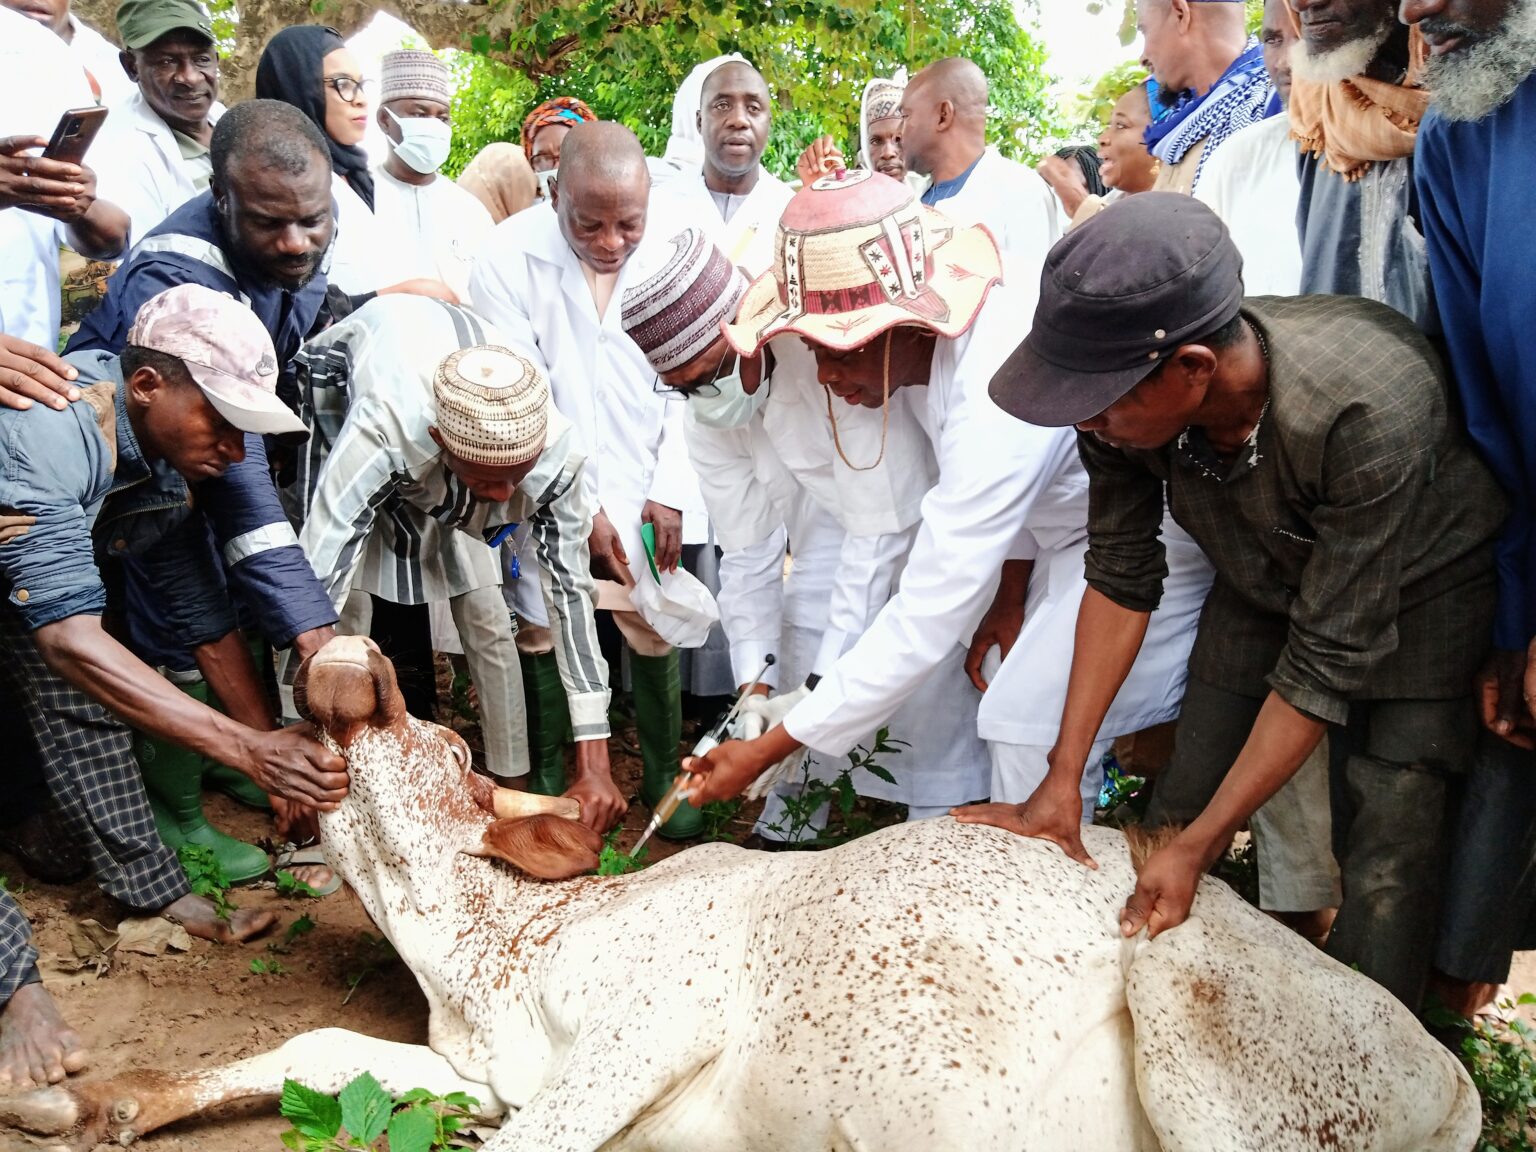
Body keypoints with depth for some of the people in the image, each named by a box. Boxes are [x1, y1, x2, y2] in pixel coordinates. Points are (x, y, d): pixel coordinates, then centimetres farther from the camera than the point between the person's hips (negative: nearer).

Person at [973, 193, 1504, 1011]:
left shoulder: (1366, 410, -42)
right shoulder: (1124, 398, -27)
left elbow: (1330, 658, -33)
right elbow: (1120, 578, -13)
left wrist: (1196, 849, -29)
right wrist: (1061, 779, -14)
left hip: (1411, 594, -4)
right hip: (1265, 581, 4)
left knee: (1384, 859, -13)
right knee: (1177, 808, 3)